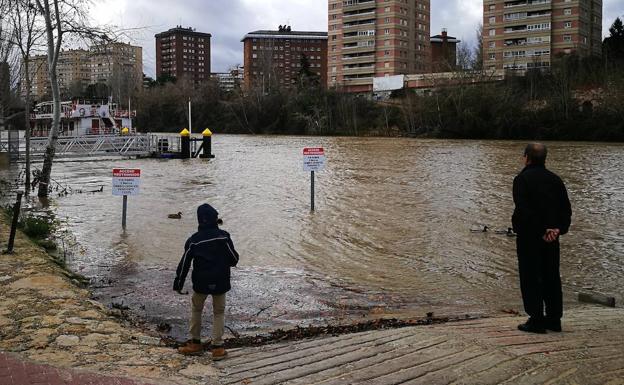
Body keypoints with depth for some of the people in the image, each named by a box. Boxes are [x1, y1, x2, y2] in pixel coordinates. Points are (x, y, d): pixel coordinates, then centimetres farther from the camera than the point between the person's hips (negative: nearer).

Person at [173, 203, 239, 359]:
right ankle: (218, 347, 11)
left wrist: (178, 283, 7)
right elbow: (234, 259, -6)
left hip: (201, 283, 1)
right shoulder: (223, 236, -10)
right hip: (220, 282, 0)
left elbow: (184, 264, -2)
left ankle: (195, 343, 23)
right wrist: (226, 263, 19)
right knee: (219, 312, 12)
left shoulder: (193, 240, -5)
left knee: (196, 310, 20)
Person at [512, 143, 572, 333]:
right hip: (552, 238, 6)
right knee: (551, 277, 14)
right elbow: (566, 209, 4)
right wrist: (558, 229, -5)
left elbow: (524, 210, -19)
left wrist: (541, 231, -16)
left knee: (530, 278, 0)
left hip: (529, 236, -6)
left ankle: (536, 320, 0)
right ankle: (554, 319, 20)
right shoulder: (555, 180, 10)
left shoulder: (522, 179, -9)